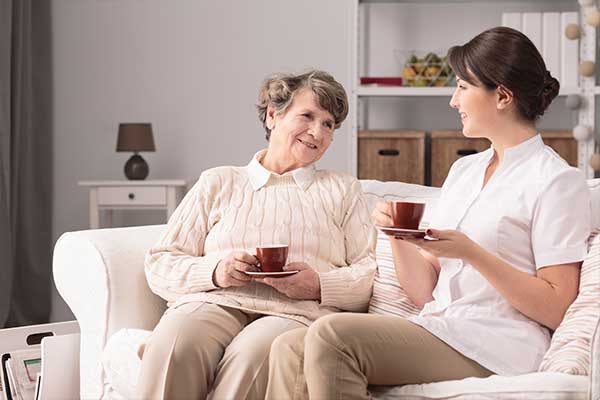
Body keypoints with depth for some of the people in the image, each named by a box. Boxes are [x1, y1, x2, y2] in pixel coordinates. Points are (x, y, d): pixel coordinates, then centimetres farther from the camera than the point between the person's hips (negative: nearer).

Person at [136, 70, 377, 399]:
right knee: (172, 345, -36)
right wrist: (214, 271, -7)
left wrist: (319, 285, -10)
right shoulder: (218, 183, 23)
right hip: (215, 302, 1)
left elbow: (372, 274, 11)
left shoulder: (343, 190, 24)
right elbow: (159, 265, 14)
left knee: (252, 355, -37)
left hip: (298, 311, 0)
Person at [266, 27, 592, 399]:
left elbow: (555, 308, -10)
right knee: (290, 349, -13)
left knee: (330, 335, -26)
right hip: (438, 331, 7)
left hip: (494, 349, -7)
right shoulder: (463, 169, 19)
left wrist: (470, 252, -17)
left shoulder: (557, 180, -4)